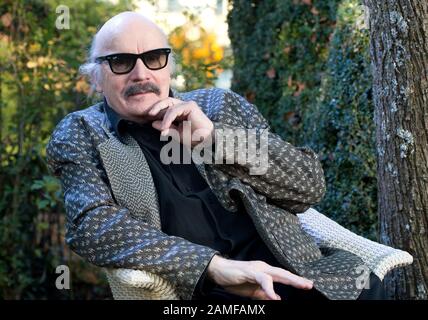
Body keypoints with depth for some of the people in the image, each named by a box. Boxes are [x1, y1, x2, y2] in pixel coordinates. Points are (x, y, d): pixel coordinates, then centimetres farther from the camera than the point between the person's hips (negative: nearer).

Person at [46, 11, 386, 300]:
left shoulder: (220, 106, 16)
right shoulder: (81, 135, 9)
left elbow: (310, 184, 10)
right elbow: (92, 224, -9)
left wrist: (216, 136, -4)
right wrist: (214, 266, -20)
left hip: (289, 270, 4)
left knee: (365, 287, -24)